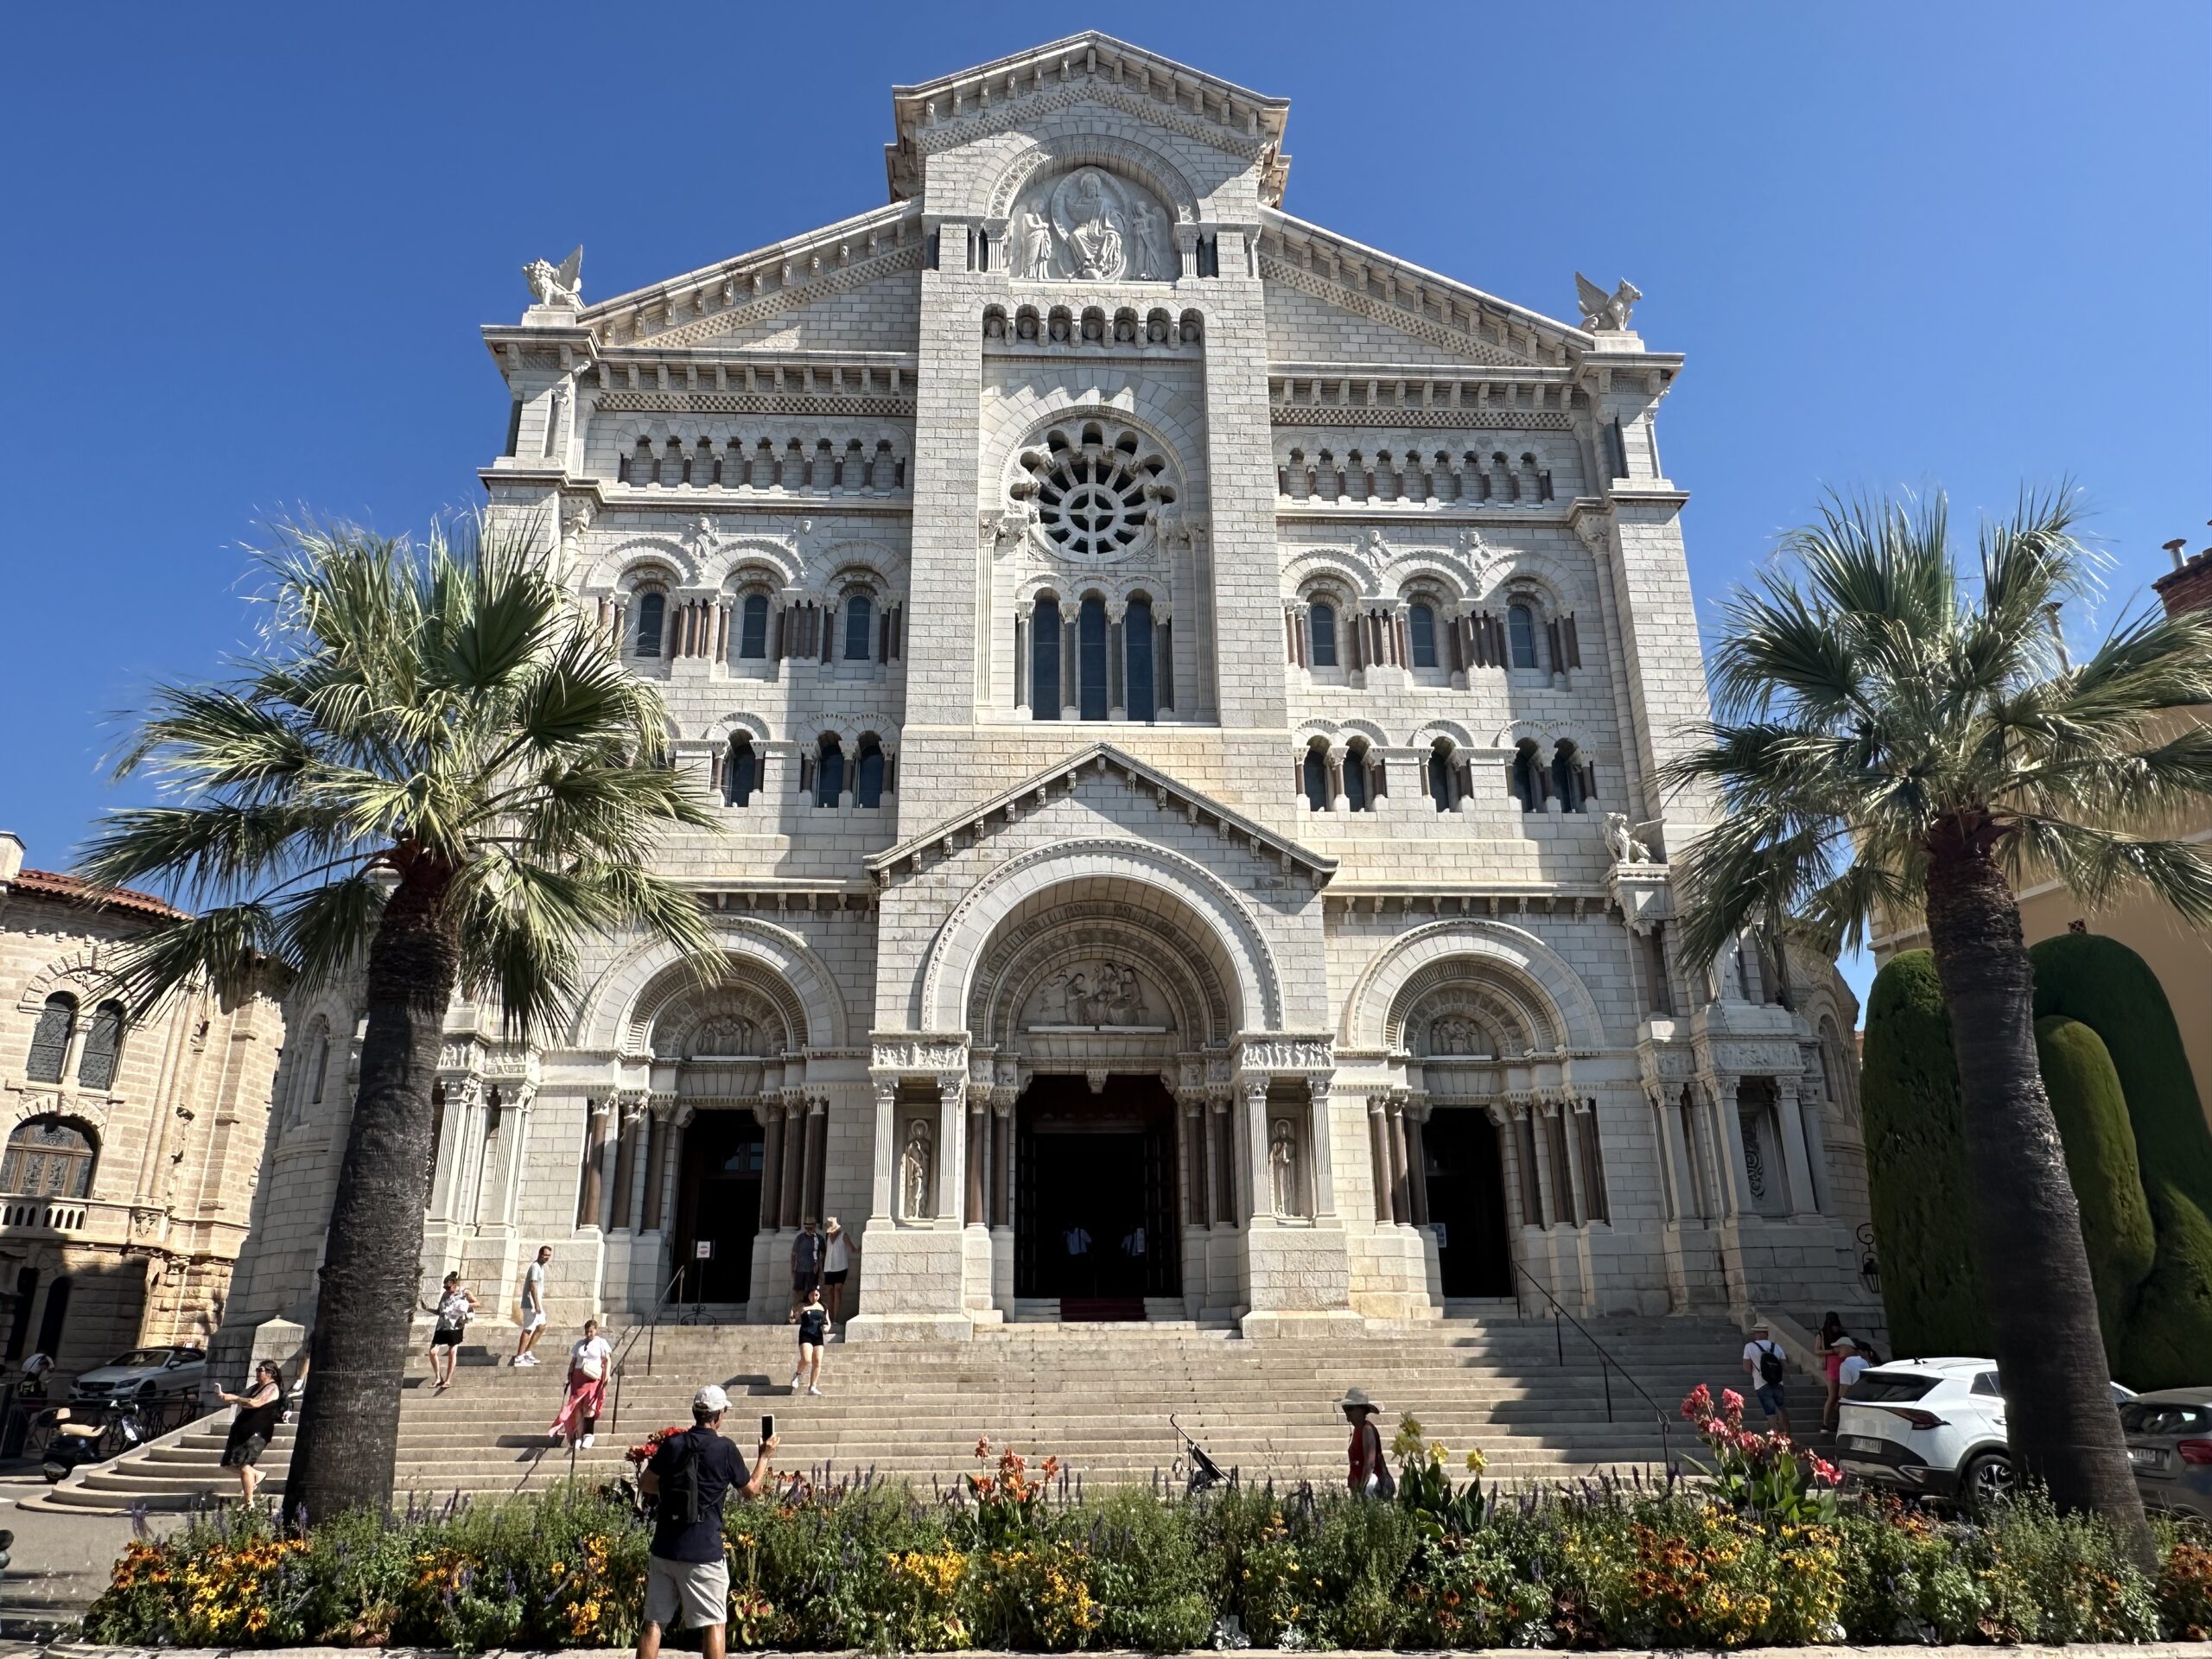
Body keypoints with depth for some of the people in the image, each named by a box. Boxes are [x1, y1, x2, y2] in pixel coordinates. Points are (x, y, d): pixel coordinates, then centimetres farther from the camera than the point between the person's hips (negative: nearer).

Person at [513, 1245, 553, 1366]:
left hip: (537, 1303, 10)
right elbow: (533, 1286, -23)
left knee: (541, 1326, 14)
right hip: (531, 1304, -10)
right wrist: (537, 1305, -27)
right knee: (528, 1330, -8)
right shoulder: (535, 1267, -16)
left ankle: (528, 1352, 18)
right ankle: (519, 1358, -5)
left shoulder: (541, 1267, 16)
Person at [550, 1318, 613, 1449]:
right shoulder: (579, 1343, 13)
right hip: (579, 1377, 4)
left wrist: (607, 1373, -14)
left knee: (589, 1405, -12)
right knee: (576, 1406, -1)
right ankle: (577, 1435, 3)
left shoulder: (601, 1342, 2)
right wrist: (569, 1375, 4)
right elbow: (573, 1361, 14)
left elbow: (608, 1359, -1)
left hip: (594, 1378, -4)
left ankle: (588, 1435, -13)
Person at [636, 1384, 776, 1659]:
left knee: (653, 1623, 11)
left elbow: (644, 1484, 11)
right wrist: (764, 1456, 20)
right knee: (713, 1624, 6)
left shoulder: (672, 1444, 1)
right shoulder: (725, 1449, -9)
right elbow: (751, 1491, 6)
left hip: (664, 1549, 4)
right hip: (703, 1553, -4)